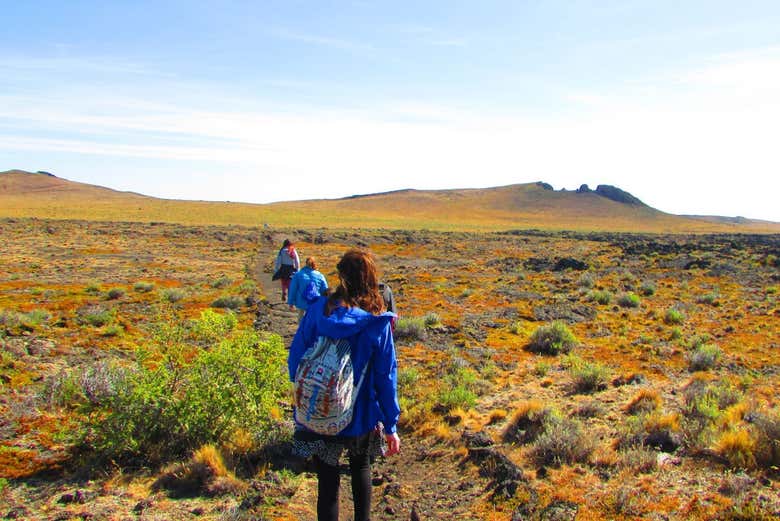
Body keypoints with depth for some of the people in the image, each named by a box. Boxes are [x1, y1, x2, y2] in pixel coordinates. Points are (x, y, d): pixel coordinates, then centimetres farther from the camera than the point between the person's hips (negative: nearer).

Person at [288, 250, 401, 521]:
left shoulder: (319, 308, -12)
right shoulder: (378, 322, -12)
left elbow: (295, 357, -5)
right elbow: (386, 376, -8)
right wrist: (390, 427, 0)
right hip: (361, 415, 1)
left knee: (327, 479, 12)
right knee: (361, 467, 27)